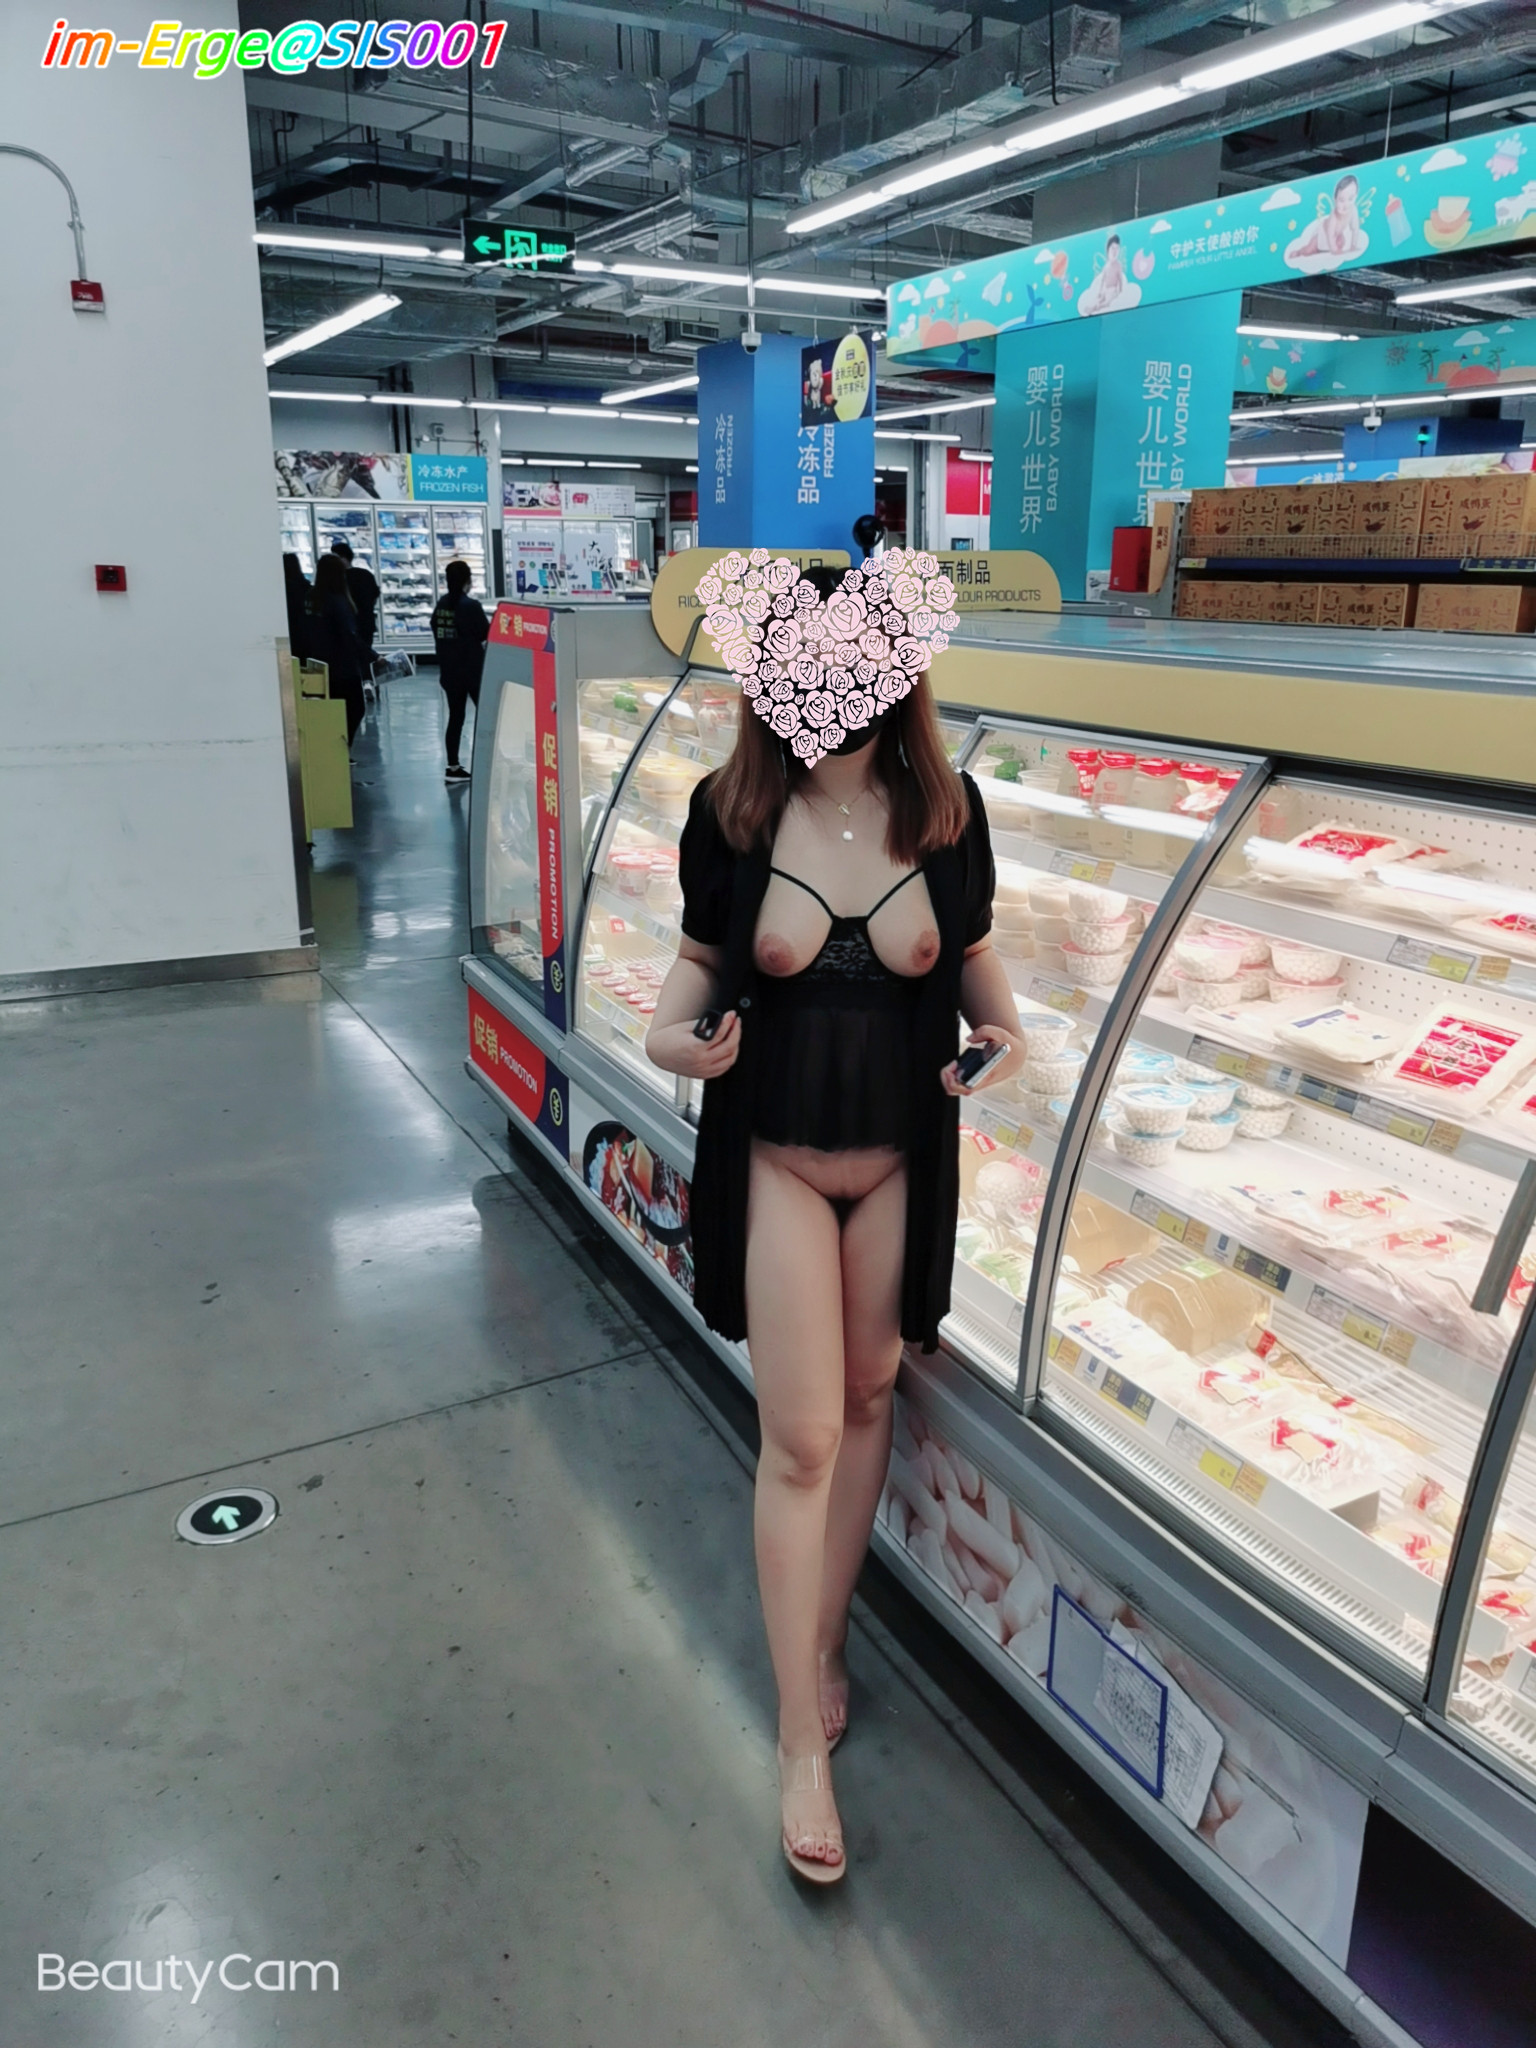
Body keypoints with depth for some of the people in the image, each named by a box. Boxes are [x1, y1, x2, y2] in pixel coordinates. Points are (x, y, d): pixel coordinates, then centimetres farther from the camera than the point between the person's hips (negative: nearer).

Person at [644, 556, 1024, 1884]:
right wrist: (675, 1031, -20)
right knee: (801, 1439, 1)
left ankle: (826, 1638, 42)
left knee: (866, 1400, 17)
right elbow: (702, 955, 0)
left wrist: (1005, 1027, -14)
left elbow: (973, 946, 6)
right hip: (777, 1157, -2)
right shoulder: (730, 812, -12)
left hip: (903, 1157, 2)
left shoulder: (944, 807, -9)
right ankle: (803, 1739, 20)